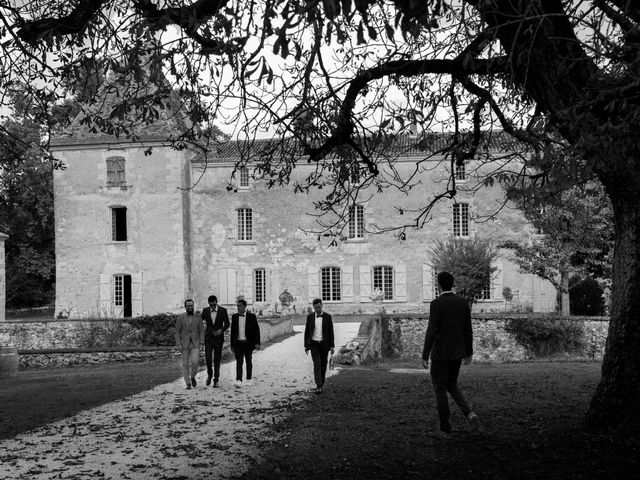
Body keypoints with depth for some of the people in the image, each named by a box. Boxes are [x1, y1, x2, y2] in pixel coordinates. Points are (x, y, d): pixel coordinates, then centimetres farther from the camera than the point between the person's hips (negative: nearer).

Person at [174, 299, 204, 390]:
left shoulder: (198, 317, 3)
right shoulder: (180, 318, 0)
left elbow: (201, 331, 4)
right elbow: (177, 332, -1)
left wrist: (200, 343, -6)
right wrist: (178, 344, -9)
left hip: (195, 343, 0)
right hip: (184, 344, 0)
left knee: (195, 361, -16)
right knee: (185, 364, 1)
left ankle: (193, 377, 10)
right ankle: (188, 383, 9)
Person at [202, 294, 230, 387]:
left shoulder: (223, 310, -4)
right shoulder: (205, 310, 1)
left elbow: (227, 323, -1)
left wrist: (221, 330, -16)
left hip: (218, 337, -1)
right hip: (208, 337, 1)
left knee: (217, 359, 1)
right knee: (208, 358, -7)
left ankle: (216, 379, 10)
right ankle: (209, 374, 18)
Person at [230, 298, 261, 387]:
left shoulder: (252, 316, -3)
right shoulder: (234, 317, 6)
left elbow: (256, 330, -3)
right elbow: (232, 331, 11)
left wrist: (257, 343, -12)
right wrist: (232, 345, 9)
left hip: (248, 343, -1)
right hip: (238, 343, 1)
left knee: (248, 362, 10)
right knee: (239, 362, -8)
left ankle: (248, 379, 23)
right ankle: (238, 380, -15)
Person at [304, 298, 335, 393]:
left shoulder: (328, 317, -2)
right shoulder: (310, 317, 0)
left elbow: (331, 332, -1)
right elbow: (307, 331, 4)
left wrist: (332, 346, -5)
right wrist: (306, 345, 1)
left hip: (324, 344, 1)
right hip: (314, 344, -1)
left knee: (323, 365, 9)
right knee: (317, 364, -13)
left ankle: (322, 383, 27)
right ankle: (318, 386, -17)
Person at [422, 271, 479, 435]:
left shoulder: (436, 304, -15)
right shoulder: (463, 303, 2)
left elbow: (431, 331, -17)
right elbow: (468, 330, 5)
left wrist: (425, 356, -12)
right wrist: (468, 353, 15)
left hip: (440, 353, -5)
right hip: (457, 353, 6)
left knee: (440, 389, 7)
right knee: (452, 386, 20)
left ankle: (445, 425, 10)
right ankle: (469, 413, -1)